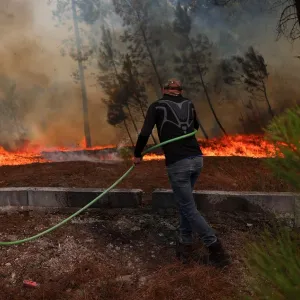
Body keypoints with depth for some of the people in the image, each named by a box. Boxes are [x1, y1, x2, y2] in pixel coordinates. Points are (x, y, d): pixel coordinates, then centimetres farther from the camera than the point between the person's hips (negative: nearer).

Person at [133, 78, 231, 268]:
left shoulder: (157, 106, 3)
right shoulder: (189, 104, 15)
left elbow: (145, 134, -6)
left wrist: (137, 155, 9)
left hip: (177, 163, -5)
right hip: (197, 159, 5)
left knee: (189, 208, 3)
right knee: (184, 202, 22)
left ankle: (216, 250, 3)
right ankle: (185, 245, 24)